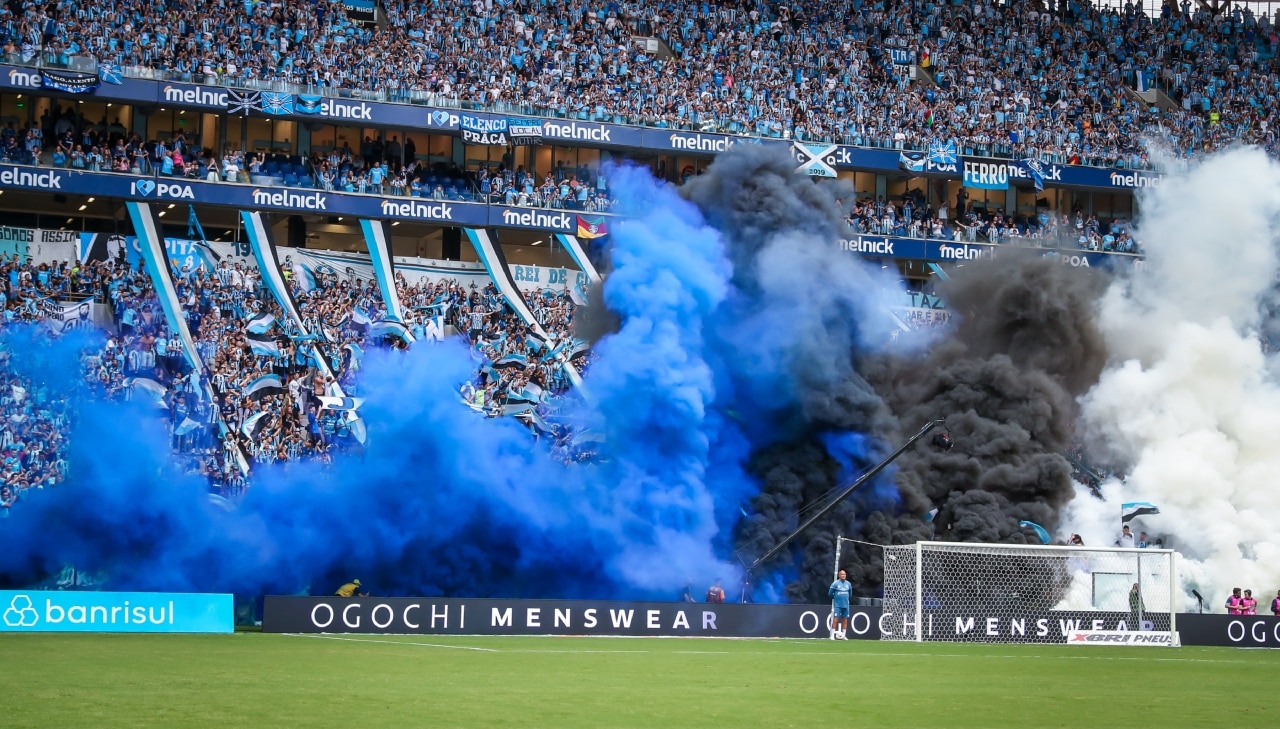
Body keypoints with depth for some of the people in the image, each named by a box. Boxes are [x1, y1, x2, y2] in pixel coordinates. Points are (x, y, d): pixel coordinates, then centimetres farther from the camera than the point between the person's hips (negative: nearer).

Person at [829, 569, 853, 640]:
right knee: (836, 619, -9)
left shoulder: (848, 584, 7)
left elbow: (850, 593, 22)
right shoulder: (835, 583, -6)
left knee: (845, 620, 5)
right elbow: (830, 593, 2)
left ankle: (843, 635, 11)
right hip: (837, 605, -4)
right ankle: (832, 635, -7)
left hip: (845, 605, 4)